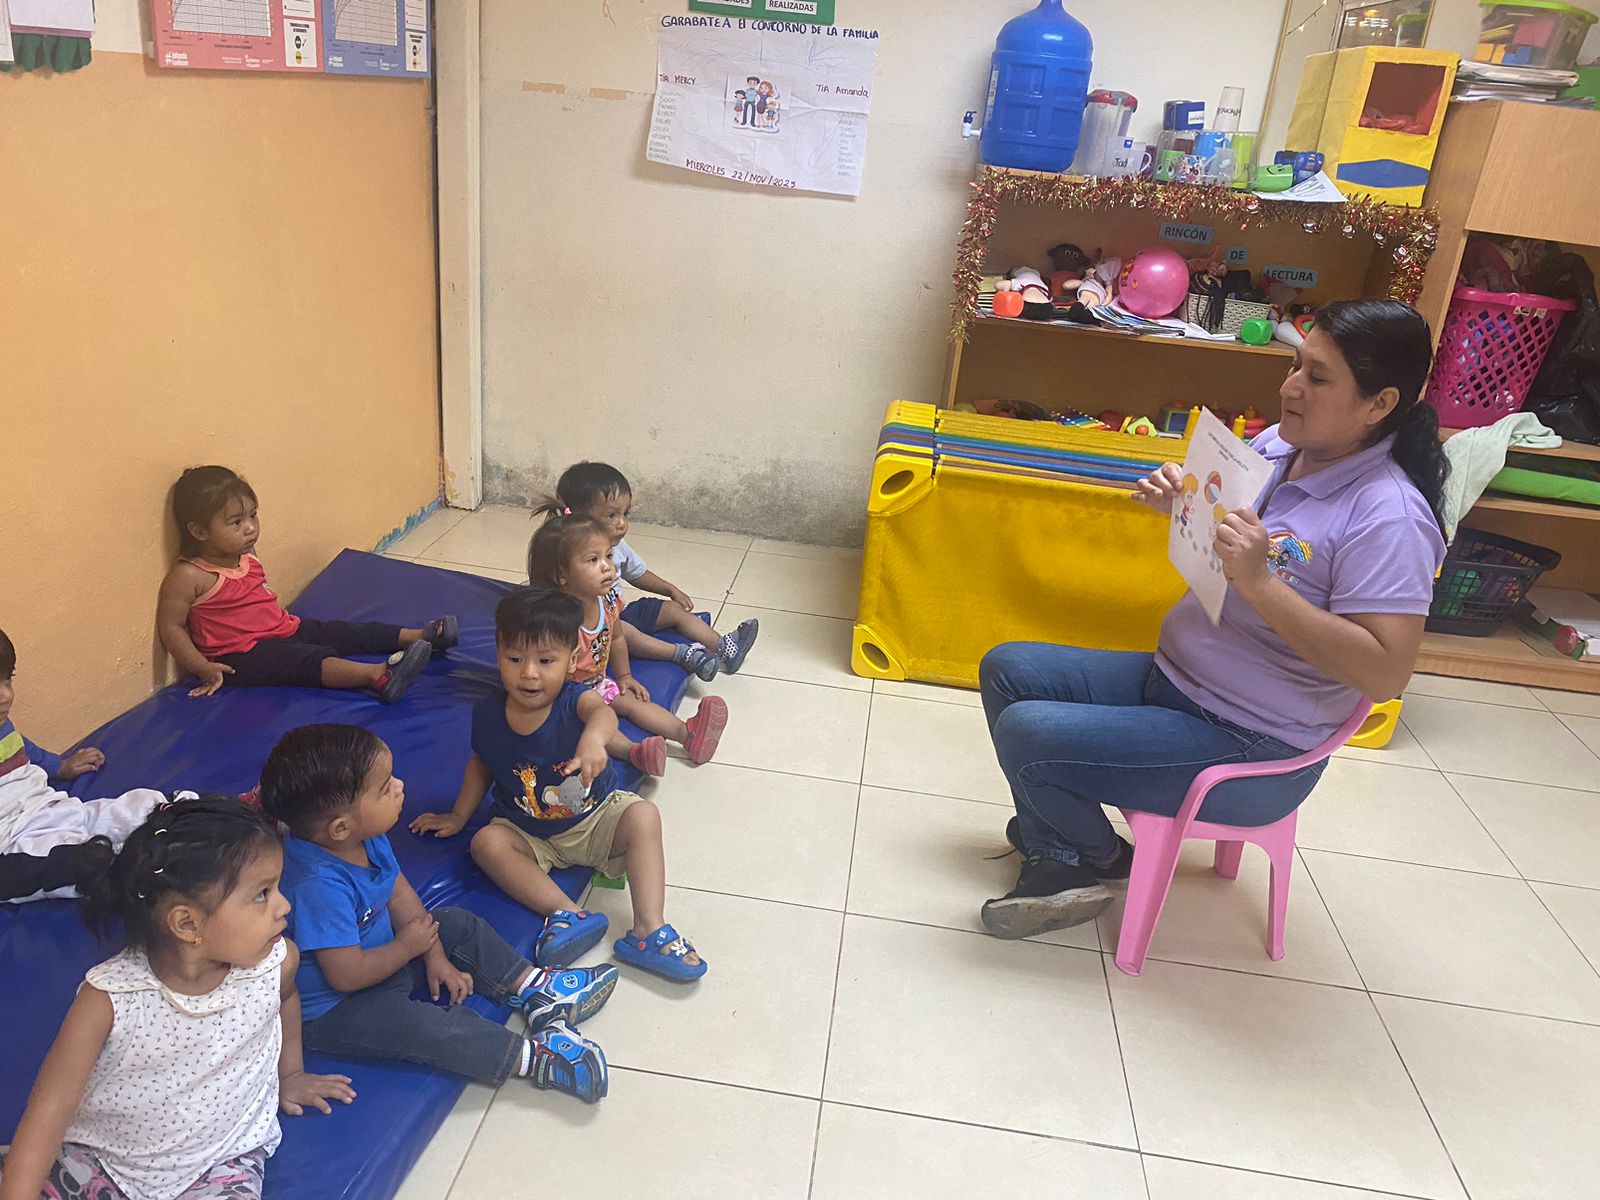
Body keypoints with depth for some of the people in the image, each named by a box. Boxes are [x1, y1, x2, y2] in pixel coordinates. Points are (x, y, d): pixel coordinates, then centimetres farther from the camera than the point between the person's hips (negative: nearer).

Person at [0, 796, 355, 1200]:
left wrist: (289, 1074, 23)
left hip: (221, 1162, 1)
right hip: (103, 1153, -1)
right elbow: (49, 1113, -17)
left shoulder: (277, 963, -16)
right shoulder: (109, 997, -23)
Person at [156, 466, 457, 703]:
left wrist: (274, 613, 16)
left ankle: (418, 637, -5)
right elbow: (171, 627, -15)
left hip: (282, 627, 9)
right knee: (311, 659, -30)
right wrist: (203, 668, -21)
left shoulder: (246, 555, 8)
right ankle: (377, 675, -51)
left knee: (343, 632, -2)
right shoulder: (188, 576, -17)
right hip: (243, 654, -9)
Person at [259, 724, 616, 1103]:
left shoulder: (366, 838, -12)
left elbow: (399, 893, 2)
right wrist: (408, 946, -16)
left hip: (379, 951, 10)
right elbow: (348, 975, -33)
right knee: (415, 1025, -29)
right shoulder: (319, 886, -38)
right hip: (333, 1009, -10)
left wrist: (435, 955, -2)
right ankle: (530, 1056, -26)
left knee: (458, 925, 10)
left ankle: (534, 987, 7)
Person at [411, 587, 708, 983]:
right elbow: (481, 765, 10)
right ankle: (567, 913, -30)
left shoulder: (573, 700, -23)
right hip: (528, 833, 2)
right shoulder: (488, 716, -12)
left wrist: (594, 736, -73)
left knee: (644, 815, -28)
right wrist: (458, 816, 13)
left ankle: (648, 930, -29)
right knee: (486, 842, -25)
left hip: (596, 819, -2)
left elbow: (601, 710, -50)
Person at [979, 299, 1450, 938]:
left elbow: (1386, 673, -28)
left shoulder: (1388, 518, -23)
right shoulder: (1276, 445, 0)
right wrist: (1179, 503, -6)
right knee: (1005, 668, 7)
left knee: (1024, 733, -18)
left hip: (1253, 749, -9)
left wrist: (1260, 582, -32)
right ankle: (1055, 862, 9)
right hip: (1171, 677, 9)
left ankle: (1102, 856, 14)